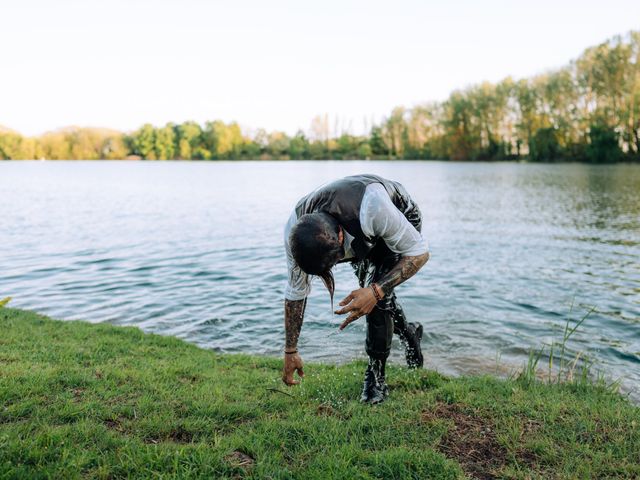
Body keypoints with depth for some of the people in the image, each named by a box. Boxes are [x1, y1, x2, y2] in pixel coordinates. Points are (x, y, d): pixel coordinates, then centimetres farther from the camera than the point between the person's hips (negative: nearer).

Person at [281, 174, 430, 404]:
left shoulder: (372, 207, -46)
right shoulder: (294, 231, -30)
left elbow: (419, 253, -31)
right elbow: (295, 291, -16)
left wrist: (376, 291, -44)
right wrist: (290, 351, -10)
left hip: (402, 218, -4)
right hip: (362, 236, 5)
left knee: (378, 293, -21)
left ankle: (376, 376, -4)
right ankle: (408, 333, 34)